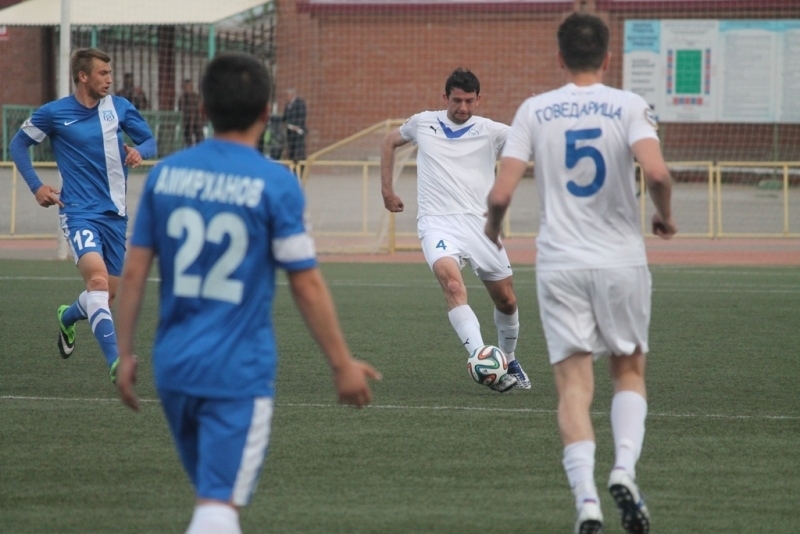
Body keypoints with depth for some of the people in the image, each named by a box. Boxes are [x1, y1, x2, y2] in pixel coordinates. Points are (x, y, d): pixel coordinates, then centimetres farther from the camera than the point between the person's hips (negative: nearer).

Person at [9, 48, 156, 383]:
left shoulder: (119, 107, 4)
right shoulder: (53, 113, -4)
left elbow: (150, 141, 13)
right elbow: (18, 144, 10)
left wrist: (139, 151, -12)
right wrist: (36, 187, 0)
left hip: (115, 213, 5)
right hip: (79, 212, -4)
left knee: (109, 295, 11)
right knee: (98, 280, -26)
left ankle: (68, 317, 46)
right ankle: (116, 363, -32)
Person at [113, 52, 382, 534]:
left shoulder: (165, 174, 3)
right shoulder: (276, 185, -10)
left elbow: (134, 272, 5)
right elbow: (306, 285, -8)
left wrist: (125, 354, 15)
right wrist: (343, 363, 0)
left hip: (174, 365, 5)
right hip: (239, 371, -5)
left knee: (214, 493, 21)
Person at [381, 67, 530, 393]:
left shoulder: (490, 131, 2)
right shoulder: (423, 124, 9)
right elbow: (390, 141, 26)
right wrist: (387, 190, 21)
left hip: (478, 221, 1)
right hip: (437, 222, -1)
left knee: (506, 301, 10)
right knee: (452, 283, -30)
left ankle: (508, 362, 36)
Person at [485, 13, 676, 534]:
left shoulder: (535, 111, 2)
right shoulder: (628, 106, -2)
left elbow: (501, 193, -5)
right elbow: (657, 172, -19)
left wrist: (493, 228, 16)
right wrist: (665, 217, 1)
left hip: (560, 262, 0)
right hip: (622, 260, 0)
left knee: (574, 384, 1)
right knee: (630, 371, 17)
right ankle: (625, 468, -6)